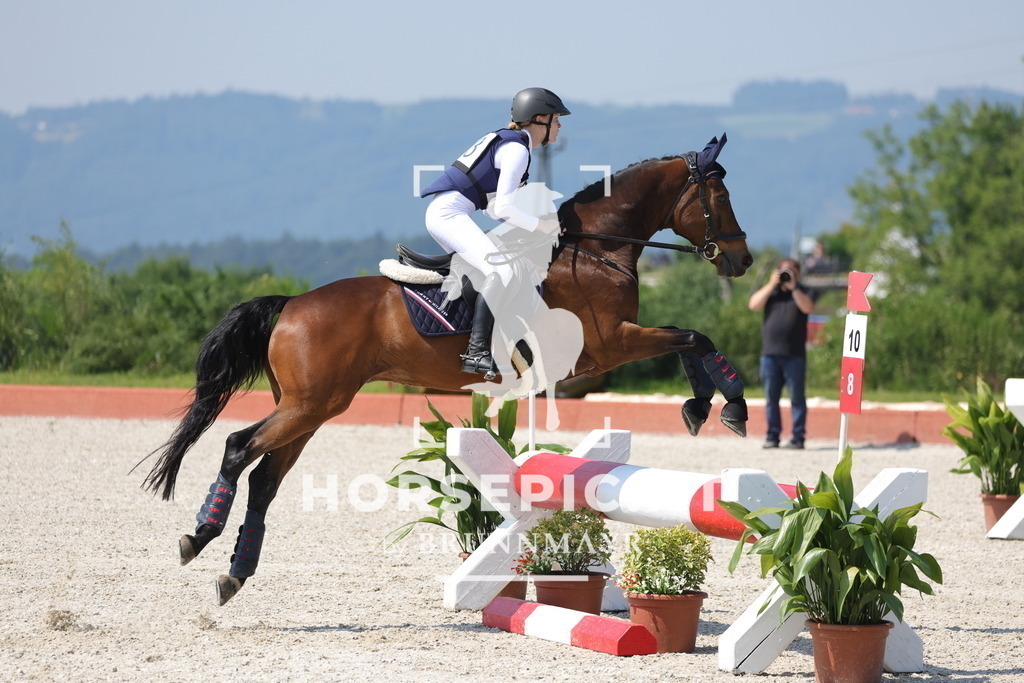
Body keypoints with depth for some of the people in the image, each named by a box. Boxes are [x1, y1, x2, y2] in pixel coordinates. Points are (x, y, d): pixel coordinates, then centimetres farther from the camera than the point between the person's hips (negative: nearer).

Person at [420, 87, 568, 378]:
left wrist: (541, 223, 15)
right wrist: (540, 226, -5)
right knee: (500, 270, -23)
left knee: (493, 272, 16)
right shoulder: (517, 149, -10)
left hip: (442, 212, 11)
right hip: (450, 213, -11)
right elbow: (503, 208, -18)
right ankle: (477, 352, -29)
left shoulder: (506, 141, 21)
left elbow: (493, 206, 23)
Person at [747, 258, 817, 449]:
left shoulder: (804, 292, 9)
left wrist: (793, 287, -14)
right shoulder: (769, 291, 16)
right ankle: (772, 435, 9)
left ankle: (798, 437, 0)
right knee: (771, 398, 4)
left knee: (797, 397, -2)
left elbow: (808, 308, -11)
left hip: (794, 355, -3)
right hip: (770, 353, 3)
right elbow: (754, 305, -1)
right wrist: (771, 285, -6)